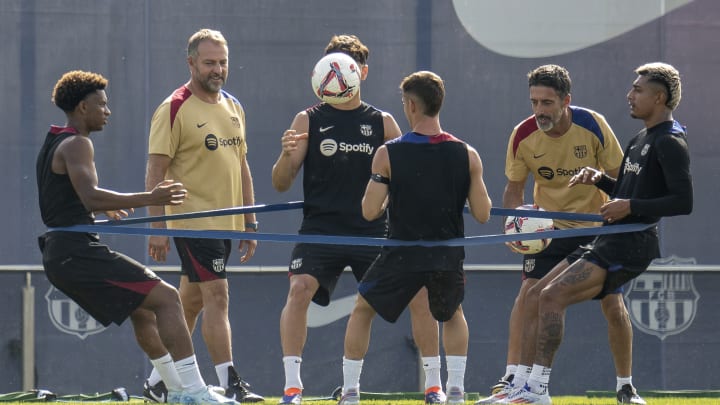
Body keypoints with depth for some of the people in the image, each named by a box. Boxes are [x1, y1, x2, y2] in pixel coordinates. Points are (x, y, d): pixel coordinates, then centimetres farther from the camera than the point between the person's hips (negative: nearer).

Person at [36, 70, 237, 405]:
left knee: (142, 308, 24)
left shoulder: (53, 144, 18)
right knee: (166, 297, -12)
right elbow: (90, 197, -27)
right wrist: (147, 199, -30)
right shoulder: (76, 144, -12)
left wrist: (103, 208, 43)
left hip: (58, 253, 11)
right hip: (79, 250, -11)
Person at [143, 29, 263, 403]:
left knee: (191, 302, 11)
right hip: (193, 220, -7)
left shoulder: (233, 108, 13)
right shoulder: (174, 109, -9)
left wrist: (249, 222, 16)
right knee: (216, 296, -13)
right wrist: (157, 226, -16)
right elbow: (155, 170, -11)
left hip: (226, 223, 7)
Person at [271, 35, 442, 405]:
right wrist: (286, 155, -18)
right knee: (299, 289, -24)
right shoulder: (309, 120, 6)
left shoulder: (382, 123, 10)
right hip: (321, 229, -1)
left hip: (372, 231, 1)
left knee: (420, 293, -8)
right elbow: (281, 185, 3)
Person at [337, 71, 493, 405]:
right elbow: (482, 214, -4)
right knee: (452, 314, 30)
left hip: (403, 255, -2)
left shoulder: (388, 154, -10)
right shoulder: (466, 155, -5)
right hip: (448, 257, 2)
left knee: (362, 311, 21)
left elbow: (370, 212, -8)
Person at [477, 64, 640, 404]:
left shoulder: (593, 125, -18)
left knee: (614, 306, -4)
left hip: (597, 226, -1)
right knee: (528, 294, -17)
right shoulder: (522, 136, -14)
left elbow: (619, 178, -6)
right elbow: (514, 189, 0)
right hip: (549, 227, 1)